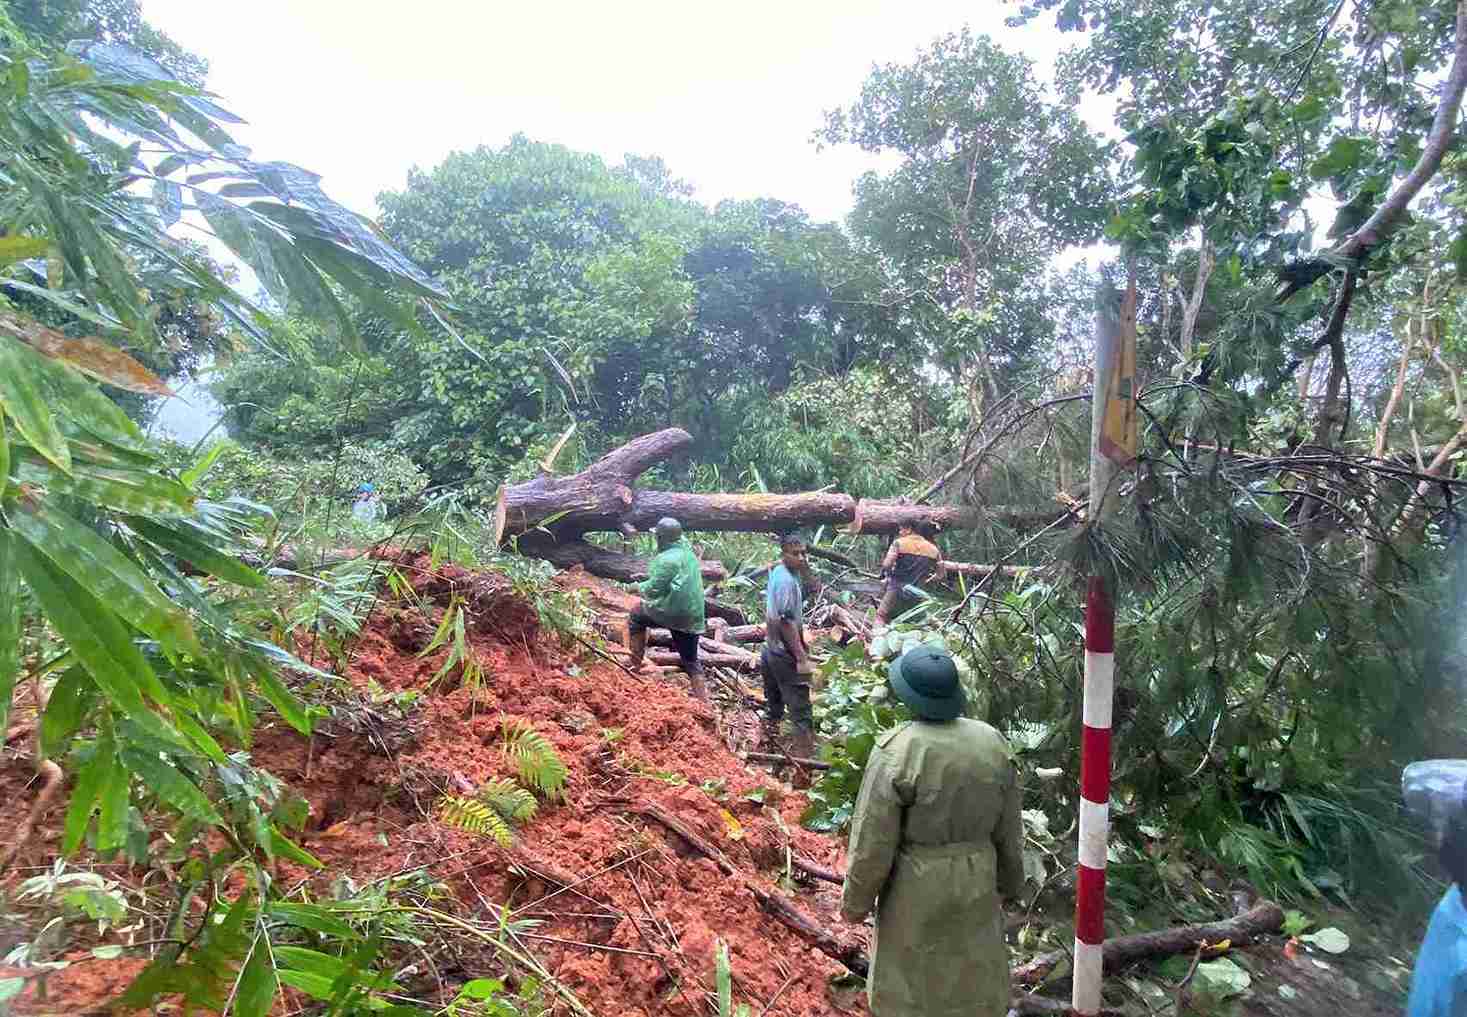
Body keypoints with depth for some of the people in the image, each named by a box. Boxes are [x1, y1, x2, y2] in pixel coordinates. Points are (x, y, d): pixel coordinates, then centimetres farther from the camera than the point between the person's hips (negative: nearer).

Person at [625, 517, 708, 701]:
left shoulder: (667, 559, -15)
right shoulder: (689, 554, 12)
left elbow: (653, 589, -15)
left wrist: (640, 587, 5)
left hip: (673, 613, -7)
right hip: (694, 617, 7)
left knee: (637, 613, 18)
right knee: (691, 661, 16)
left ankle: (635, 666, 19)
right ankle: (703, 701, 10)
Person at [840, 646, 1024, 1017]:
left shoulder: (894, 752, -26)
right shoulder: (992, 743, -11)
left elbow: (873, 840, -19)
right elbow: (1007, 827, 1)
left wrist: (856, 900, -4)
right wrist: (1009, 879, 17)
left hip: (915, 889, -4)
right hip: (975, 882, 4)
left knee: (911, 976, 16)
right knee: (974, 966, 23)